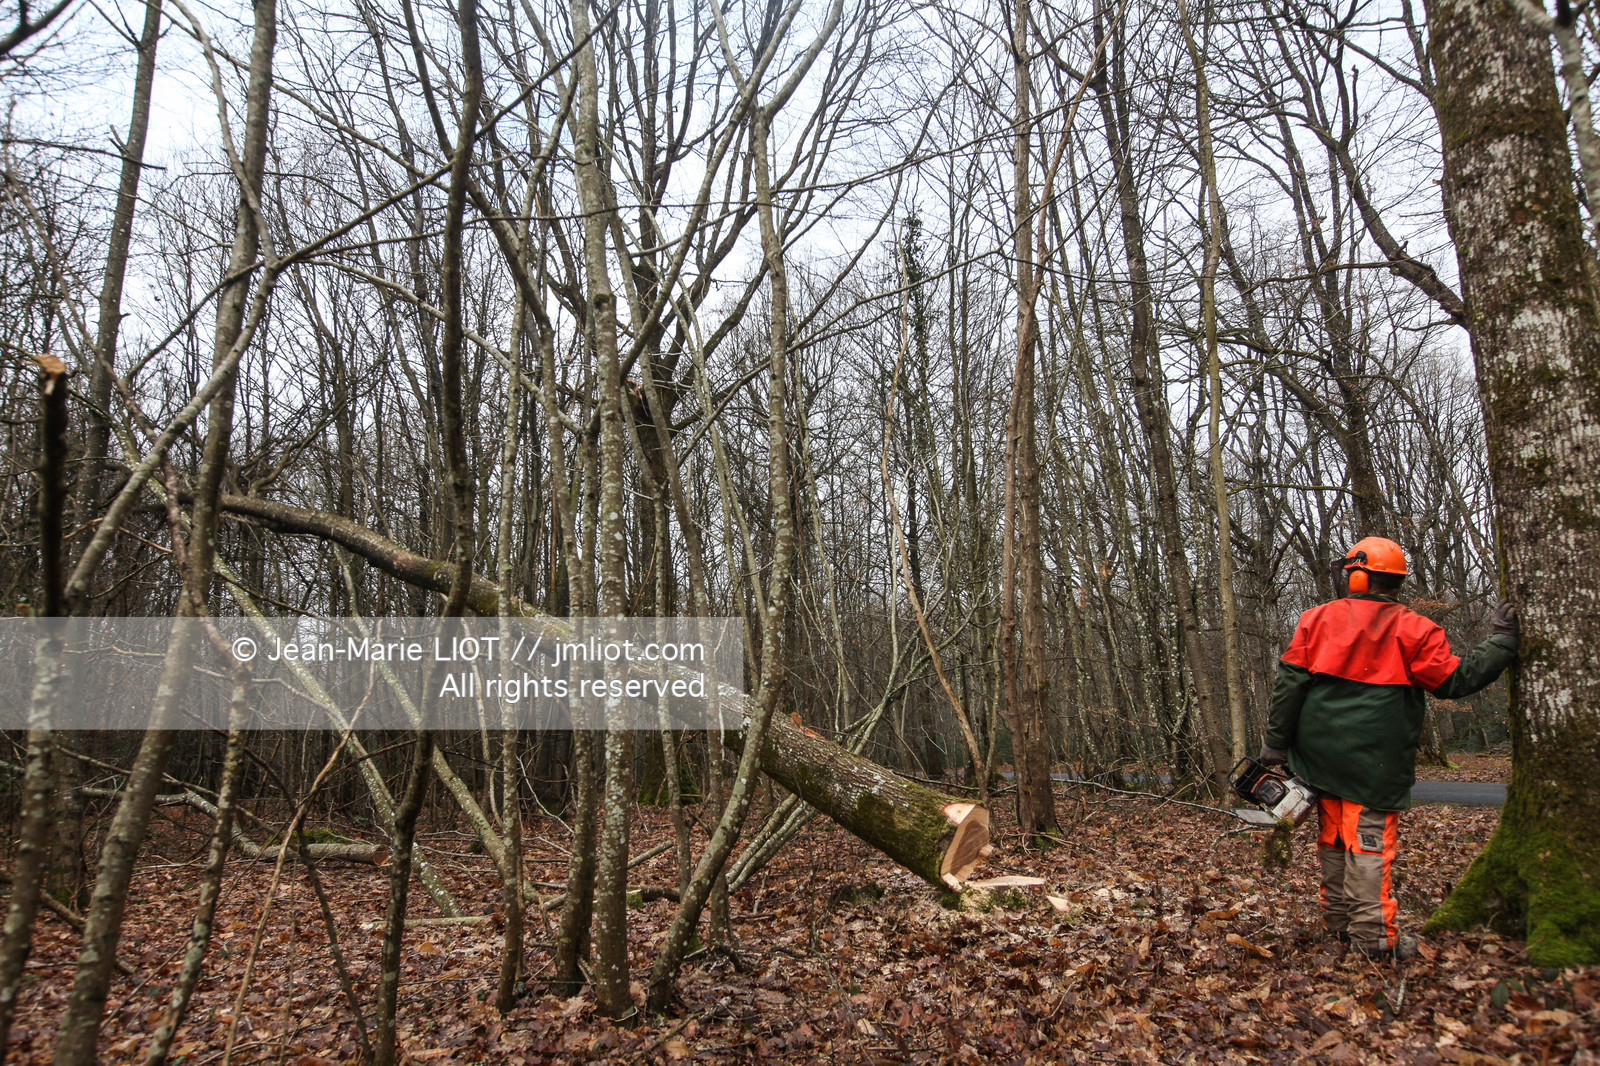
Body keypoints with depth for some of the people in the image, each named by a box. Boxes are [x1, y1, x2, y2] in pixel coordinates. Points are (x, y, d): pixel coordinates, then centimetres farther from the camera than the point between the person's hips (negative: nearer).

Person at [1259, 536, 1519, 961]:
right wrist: (1502, 641, 13)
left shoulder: (1316, 619, 1)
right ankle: (1372, 934, 1)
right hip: (1373, 761, -3)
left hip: (1321, 751, 3)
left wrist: (1276, 743, 5)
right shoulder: (1411, 629, -5)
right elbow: (1456, 680, 0)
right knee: (1370, 839, 0)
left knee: (1333, 836, 15)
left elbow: (1289, 683, 0)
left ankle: (1339, 918, 24)